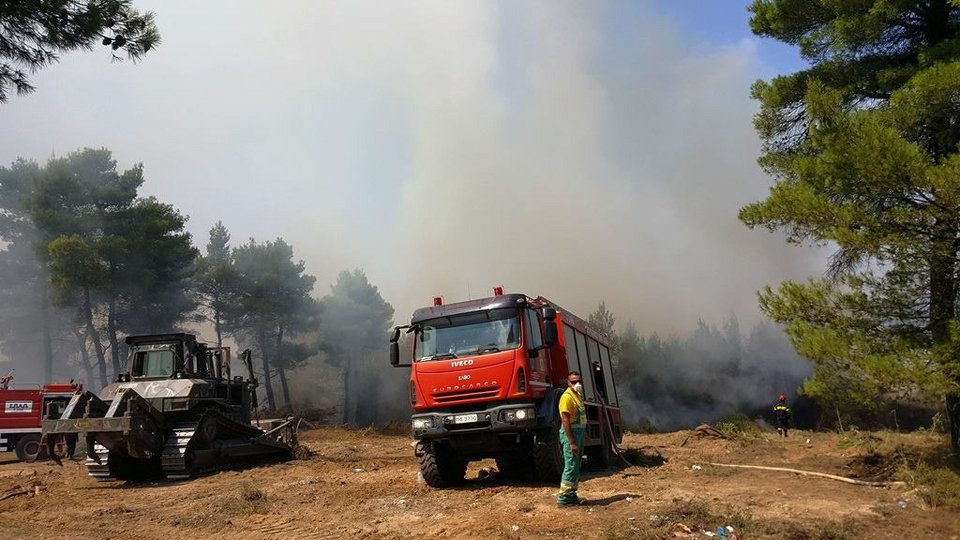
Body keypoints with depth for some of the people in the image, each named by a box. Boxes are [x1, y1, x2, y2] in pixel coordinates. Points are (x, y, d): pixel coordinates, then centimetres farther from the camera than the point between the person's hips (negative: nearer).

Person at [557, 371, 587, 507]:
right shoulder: (567, 397, -15)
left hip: (579, 433, 10)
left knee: (576, 466, 14)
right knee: (571, 466, -9)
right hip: (570, 434, -10)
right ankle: (563, 498, -4)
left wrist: (579, 441, 20)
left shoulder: (578, 396, 16)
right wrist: (572, 443, -24)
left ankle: (571, 495, 22)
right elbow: (565, 421, -21)